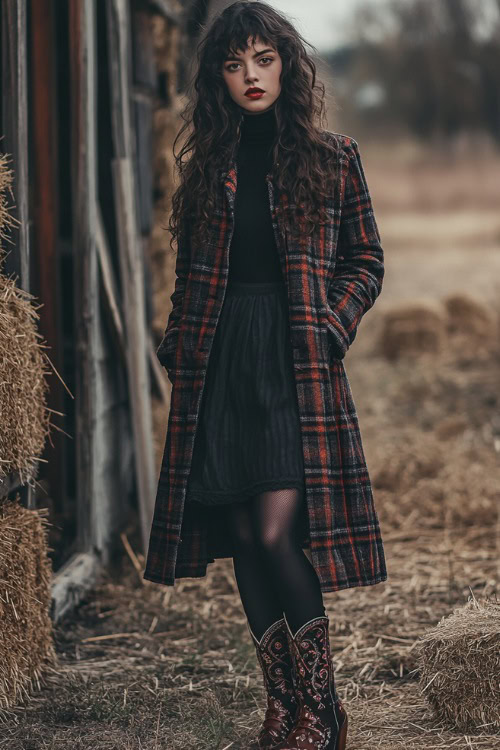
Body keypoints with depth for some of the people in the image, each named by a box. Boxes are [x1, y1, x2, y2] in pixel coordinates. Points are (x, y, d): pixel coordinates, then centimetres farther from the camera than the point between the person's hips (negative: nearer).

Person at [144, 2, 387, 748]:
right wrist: (178, 348, 5)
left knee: (279, 533, -13)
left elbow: (366, 261, 7)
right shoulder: (207, 166, 12)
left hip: (296, 364, -4)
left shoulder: (331, 157, 5)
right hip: (220, 365, 4)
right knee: (245, 539, 4)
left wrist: (329, 327, -7)